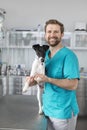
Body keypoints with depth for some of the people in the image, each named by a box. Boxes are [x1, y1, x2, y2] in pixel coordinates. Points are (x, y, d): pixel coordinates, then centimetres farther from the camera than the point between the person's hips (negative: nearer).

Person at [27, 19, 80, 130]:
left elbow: (73, 85, -22)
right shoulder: (45, 54, 6)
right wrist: (35, 80, -5)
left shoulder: (68, 55, -17)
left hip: (63, 111, -7)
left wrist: (48, 79, -30)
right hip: (47, 108, 7)